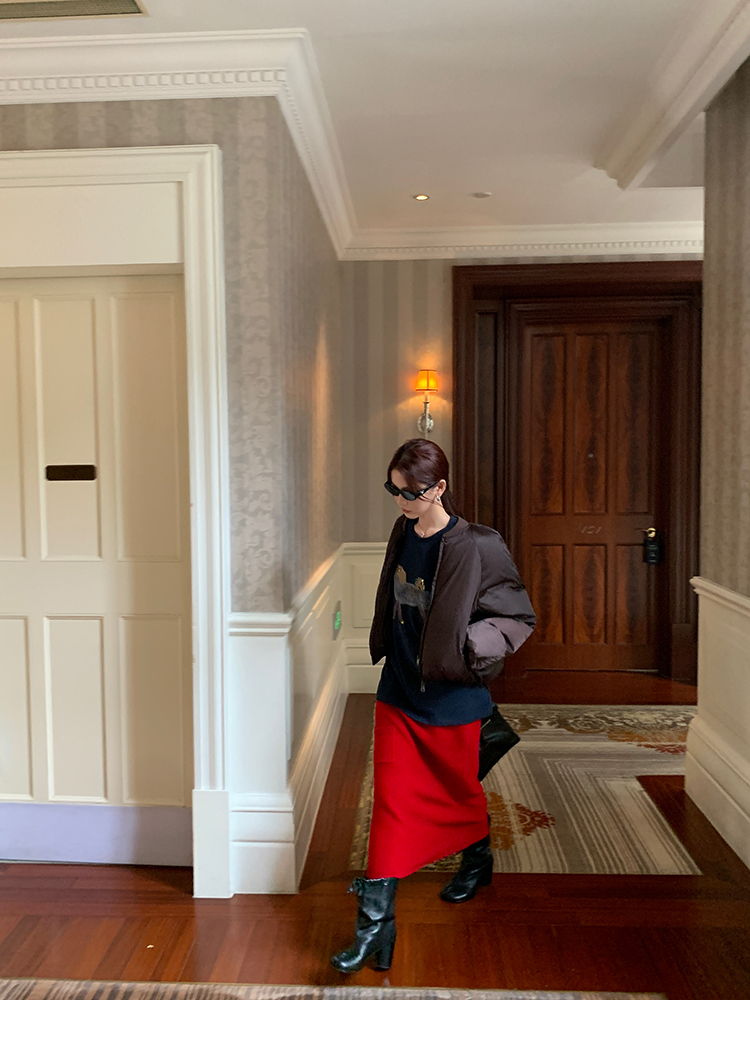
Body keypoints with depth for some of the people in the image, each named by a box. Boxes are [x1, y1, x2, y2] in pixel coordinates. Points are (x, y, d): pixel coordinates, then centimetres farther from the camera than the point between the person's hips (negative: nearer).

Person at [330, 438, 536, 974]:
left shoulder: (476, 547, -19)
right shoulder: (403, 535, 0)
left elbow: (521, 615, -12)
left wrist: (477, 643, -26)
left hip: (451, 697, -4)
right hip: (398, 692, 4)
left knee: (458, 787, 19)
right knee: (391, 800, 4)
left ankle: (478, 861, 51)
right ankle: (376, 924, 12)